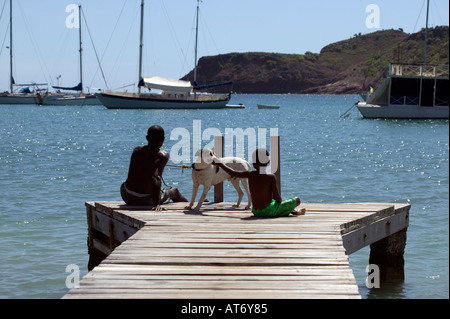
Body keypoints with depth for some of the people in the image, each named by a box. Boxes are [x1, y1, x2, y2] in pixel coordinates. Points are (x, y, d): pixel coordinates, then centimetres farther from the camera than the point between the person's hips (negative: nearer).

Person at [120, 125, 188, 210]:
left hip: (127, 196, 4)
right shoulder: (163, 156, -15)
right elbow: (156, 178, -31)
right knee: (174, 191, 26)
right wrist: (156, 204, -34)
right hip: (146, 200, -4)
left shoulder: (136, 150, 2)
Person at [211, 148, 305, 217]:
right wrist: (280, 200, 7)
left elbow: (233, 173, 7)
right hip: (269, 211, -6)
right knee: (297, 200, 7)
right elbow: (277, 198, -17)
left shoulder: (250, 175, -7)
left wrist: (219, 164, 21)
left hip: (256, 211, 6)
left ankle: (292, 210, 50)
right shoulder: (271, 178, -18)